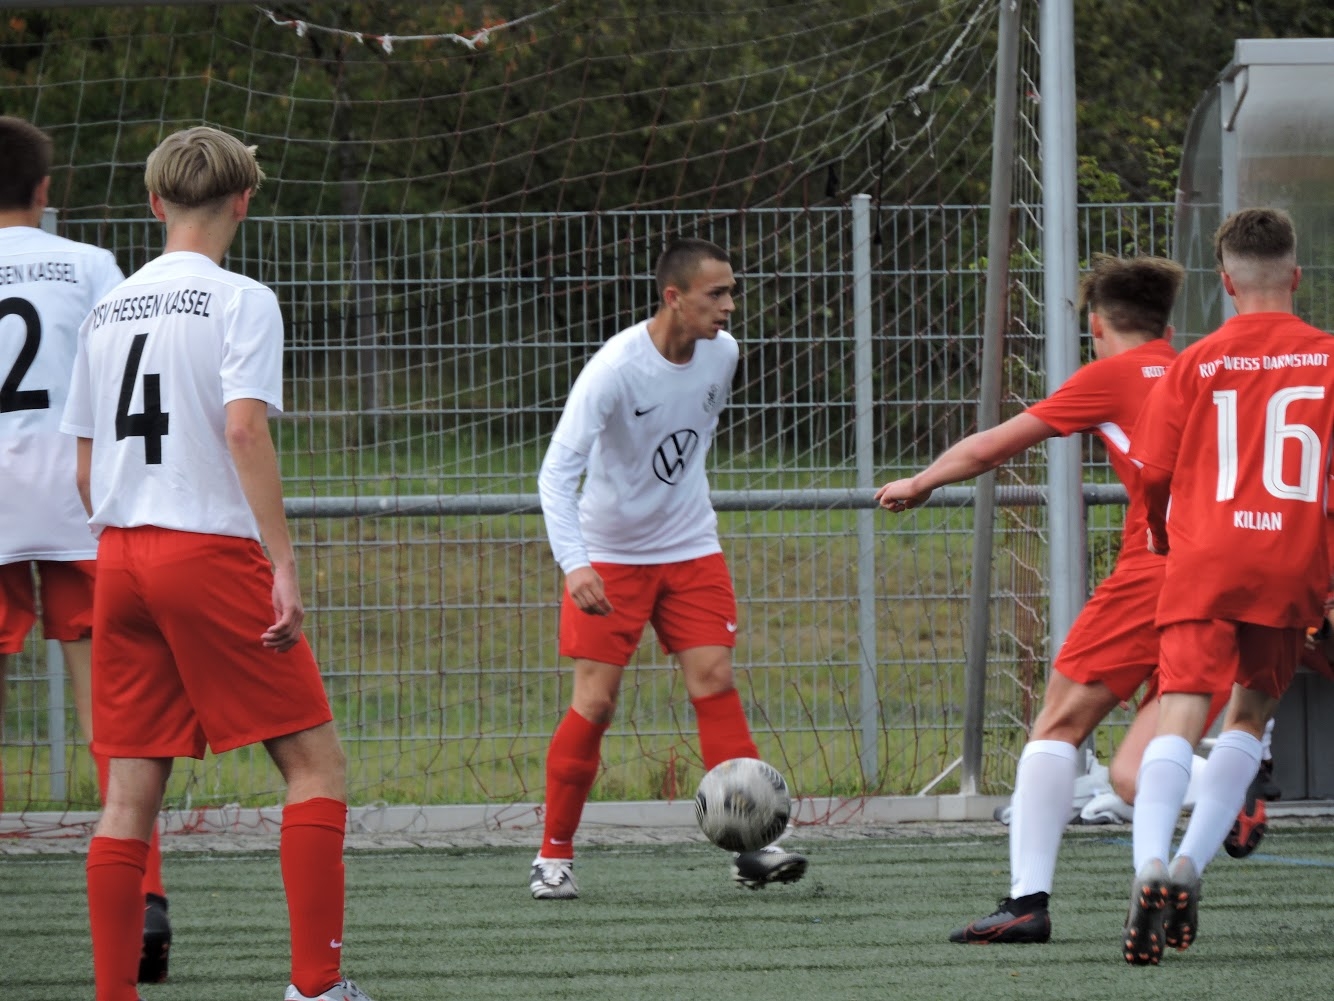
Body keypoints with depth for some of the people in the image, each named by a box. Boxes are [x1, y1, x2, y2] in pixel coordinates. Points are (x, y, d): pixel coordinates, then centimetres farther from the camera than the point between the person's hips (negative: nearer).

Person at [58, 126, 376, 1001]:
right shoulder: (241, 303, -5)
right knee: (316, 763, 1)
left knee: (133, 788, 6)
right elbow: (244, 430, -17)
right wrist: (283, 566, -18)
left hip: (120, 560, 6)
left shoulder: (108, 312, 14)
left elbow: (86, 466, 16)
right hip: (213, 552, -6)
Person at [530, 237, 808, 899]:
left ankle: (753, 848, -9)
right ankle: (554, 856, 8)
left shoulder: (721, 354, -5)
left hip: (690, 547, 4)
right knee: (594, 702, -5)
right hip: (610, 553, -4)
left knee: (715, 683, -7)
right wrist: (574, 566, -41)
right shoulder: (615, 368, -24)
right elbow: (556, 472, -30)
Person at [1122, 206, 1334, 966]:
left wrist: (1165, 544, 26)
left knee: (1182, 715, -10)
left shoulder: (1197, 364, 4)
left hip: (1204, 560, -1)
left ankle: (1152, 864, -33)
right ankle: (1191, 865, 6)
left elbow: (1154, 476, 6)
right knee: (1252, 714, 19)